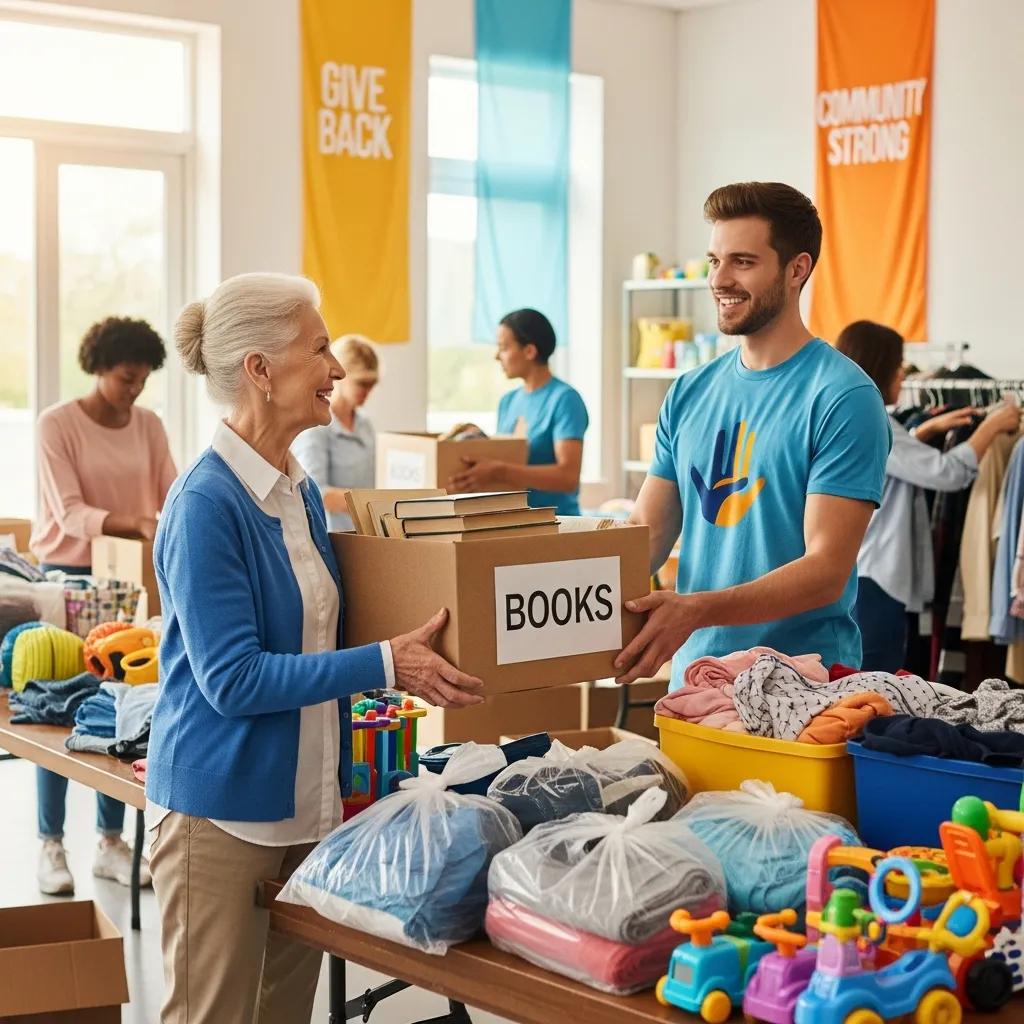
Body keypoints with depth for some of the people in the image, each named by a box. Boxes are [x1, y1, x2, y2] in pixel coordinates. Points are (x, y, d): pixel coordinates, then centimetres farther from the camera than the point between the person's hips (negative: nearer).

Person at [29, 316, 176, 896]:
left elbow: (174, 496, 0)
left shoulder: (149, 426, 6)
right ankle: (51, 844, 8)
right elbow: (70, 513, -18)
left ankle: (112, 841, 13)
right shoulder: (57, 425, -9)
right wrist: (138, 525, -31)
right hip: (69, 578, -4)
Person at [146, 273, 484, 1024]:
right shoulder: (206, 503, -18)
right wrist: (384, 665, -24)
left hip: (307, 798, 8)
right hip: (221, 810, -8)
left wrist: (414, 651, 10)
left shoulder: (302, 491, 8)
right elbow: (231, 678, -21)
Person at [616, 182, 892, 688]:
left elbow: (827, 571, -18)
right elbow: (647, 533, 7)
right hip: (693, 673, 5)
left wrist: (697, 609, -30)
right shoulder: (690, 393, 7)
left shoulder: (843, 398, -12)